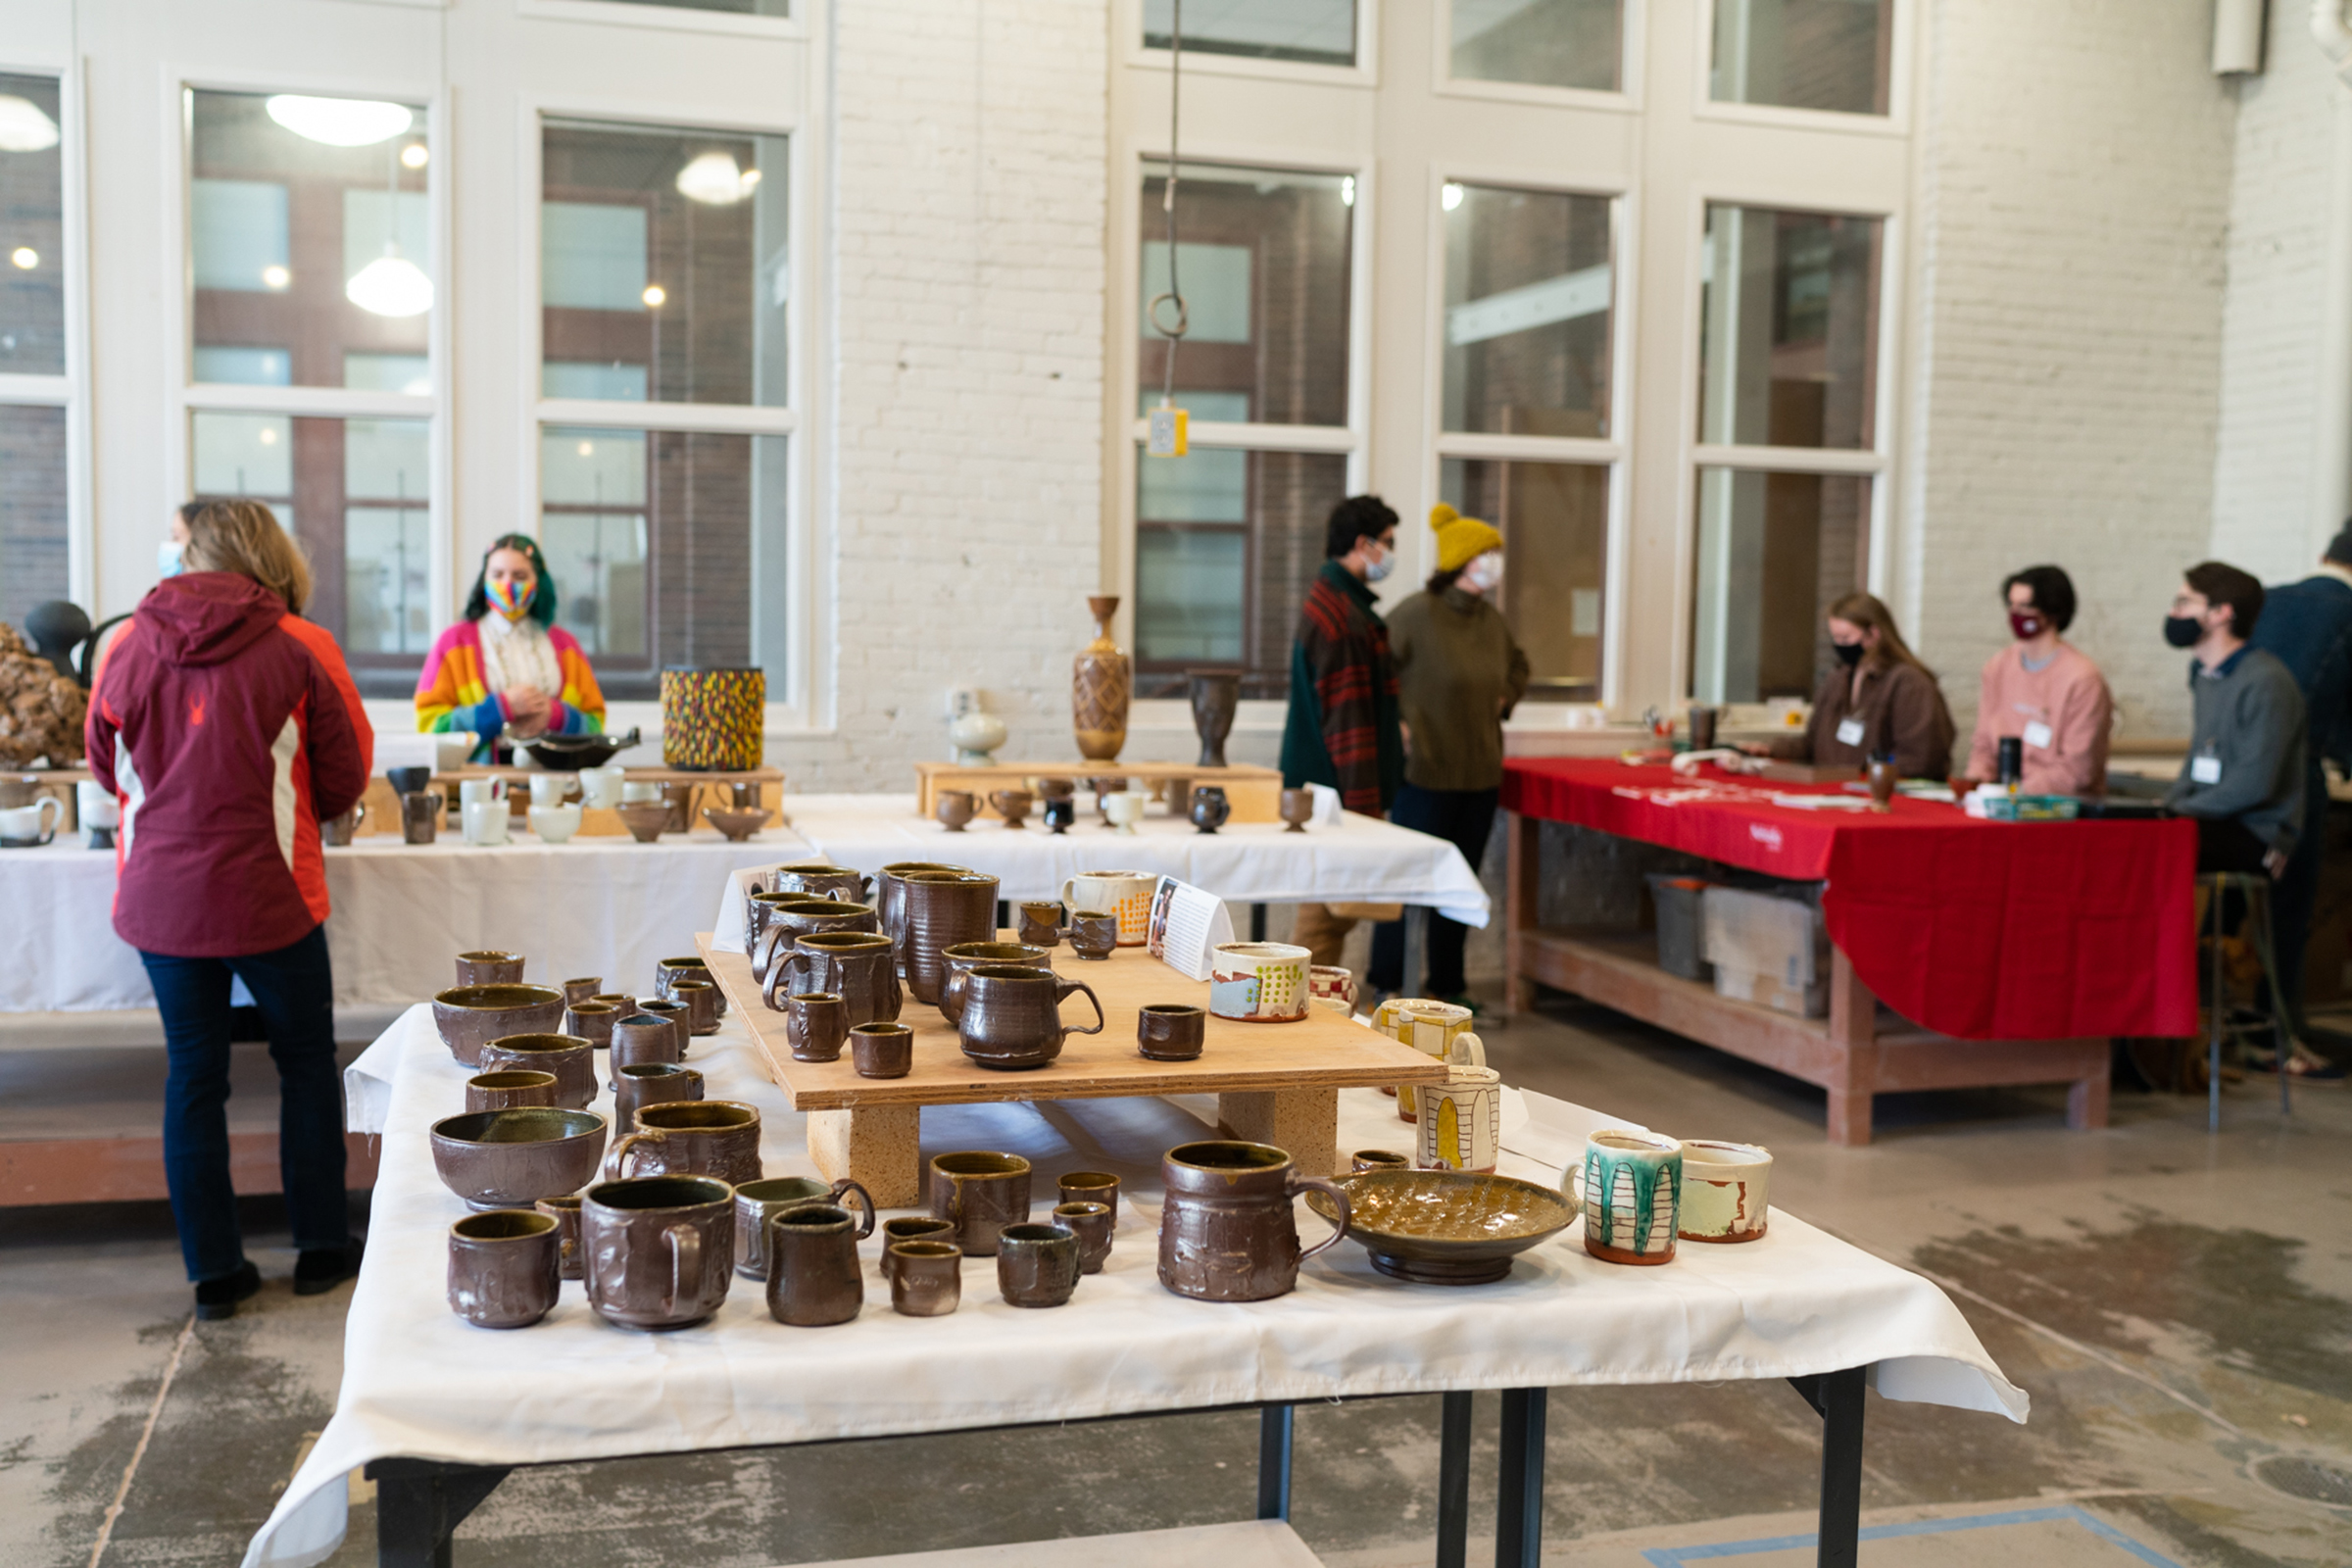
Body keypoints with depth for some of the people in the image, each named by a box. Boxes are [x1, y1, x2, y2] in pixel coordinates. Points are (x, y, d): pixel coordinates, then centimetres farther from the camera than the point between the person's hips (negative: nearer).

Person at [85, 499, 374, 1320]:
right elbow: (346, 773, -1)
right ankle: (320, 1248, 22)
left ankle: (214, 1269, 16)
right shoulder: (302, 648, -10)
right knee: (307, 1065, 15)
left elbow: (105, 763, 12)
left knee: (193, 1076, 12)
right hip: (267, 895, -2)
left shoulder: (128, 646, -2)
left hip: (159, 897, 3)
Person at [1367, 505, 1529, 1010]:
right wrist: (1396, 723, -12)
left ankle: (1447, 983, 23)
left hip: (1480, 773, 7)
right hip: (1426, 772, -7)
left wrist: (1503, 702, 15)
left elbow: (1517, 666, 29)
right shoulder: (1416, 615, -13)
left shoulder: (1493, 621, 9)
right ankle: (1389, 983, 12)